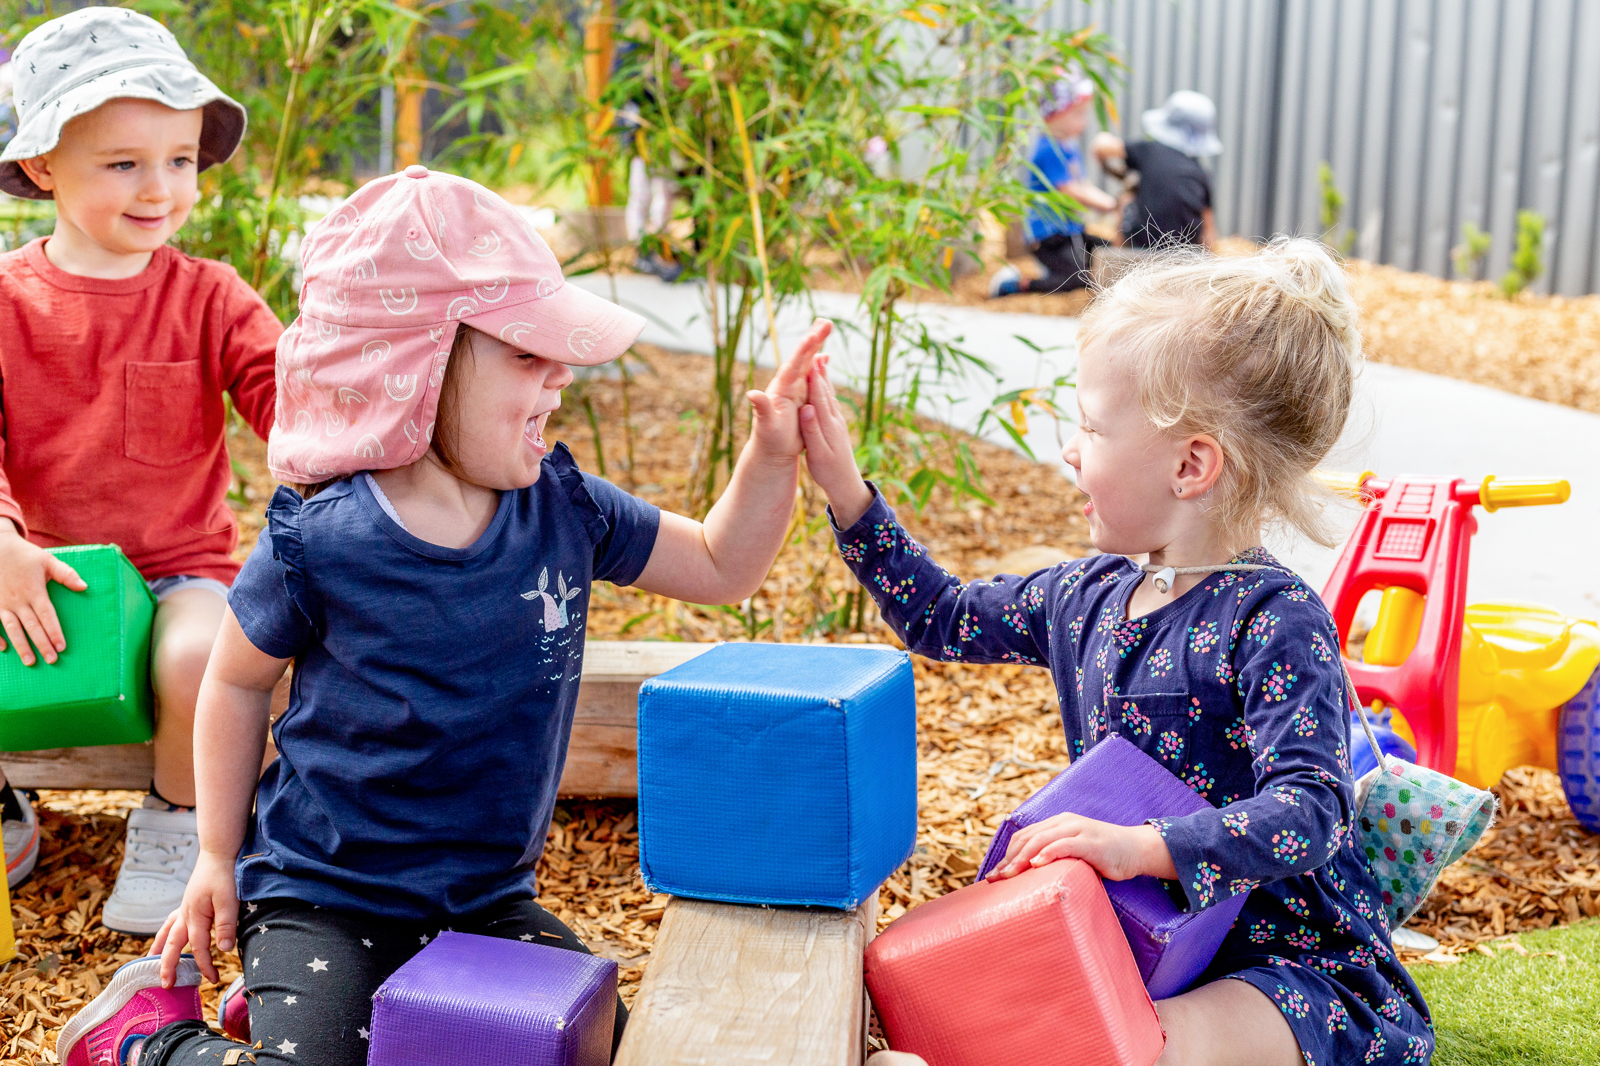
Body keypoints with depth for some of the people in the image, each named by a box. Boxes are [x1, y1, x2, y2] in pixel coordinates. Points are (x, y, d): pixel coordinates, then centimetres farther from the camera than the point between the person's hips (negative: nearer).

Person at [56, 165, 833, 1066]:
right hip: (322, 895, -5)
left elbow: (720, 567, 7)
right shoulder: (321, 542, -19)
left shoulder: (564, 509, -6)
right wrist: (218, 859, 4)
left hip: (487, 897, 5)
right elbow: (238, 683, -2)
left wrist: (774, 453, -9)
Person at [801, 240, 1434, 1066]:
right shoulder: (1090, 596, 5)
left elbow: (1311, 810, -29)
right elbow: (940, 617, 19)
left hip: (1289, 965, -7)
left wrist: (1140, 847, -41)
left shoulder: (1273, 622, -20)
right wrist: (844, 486, 13)